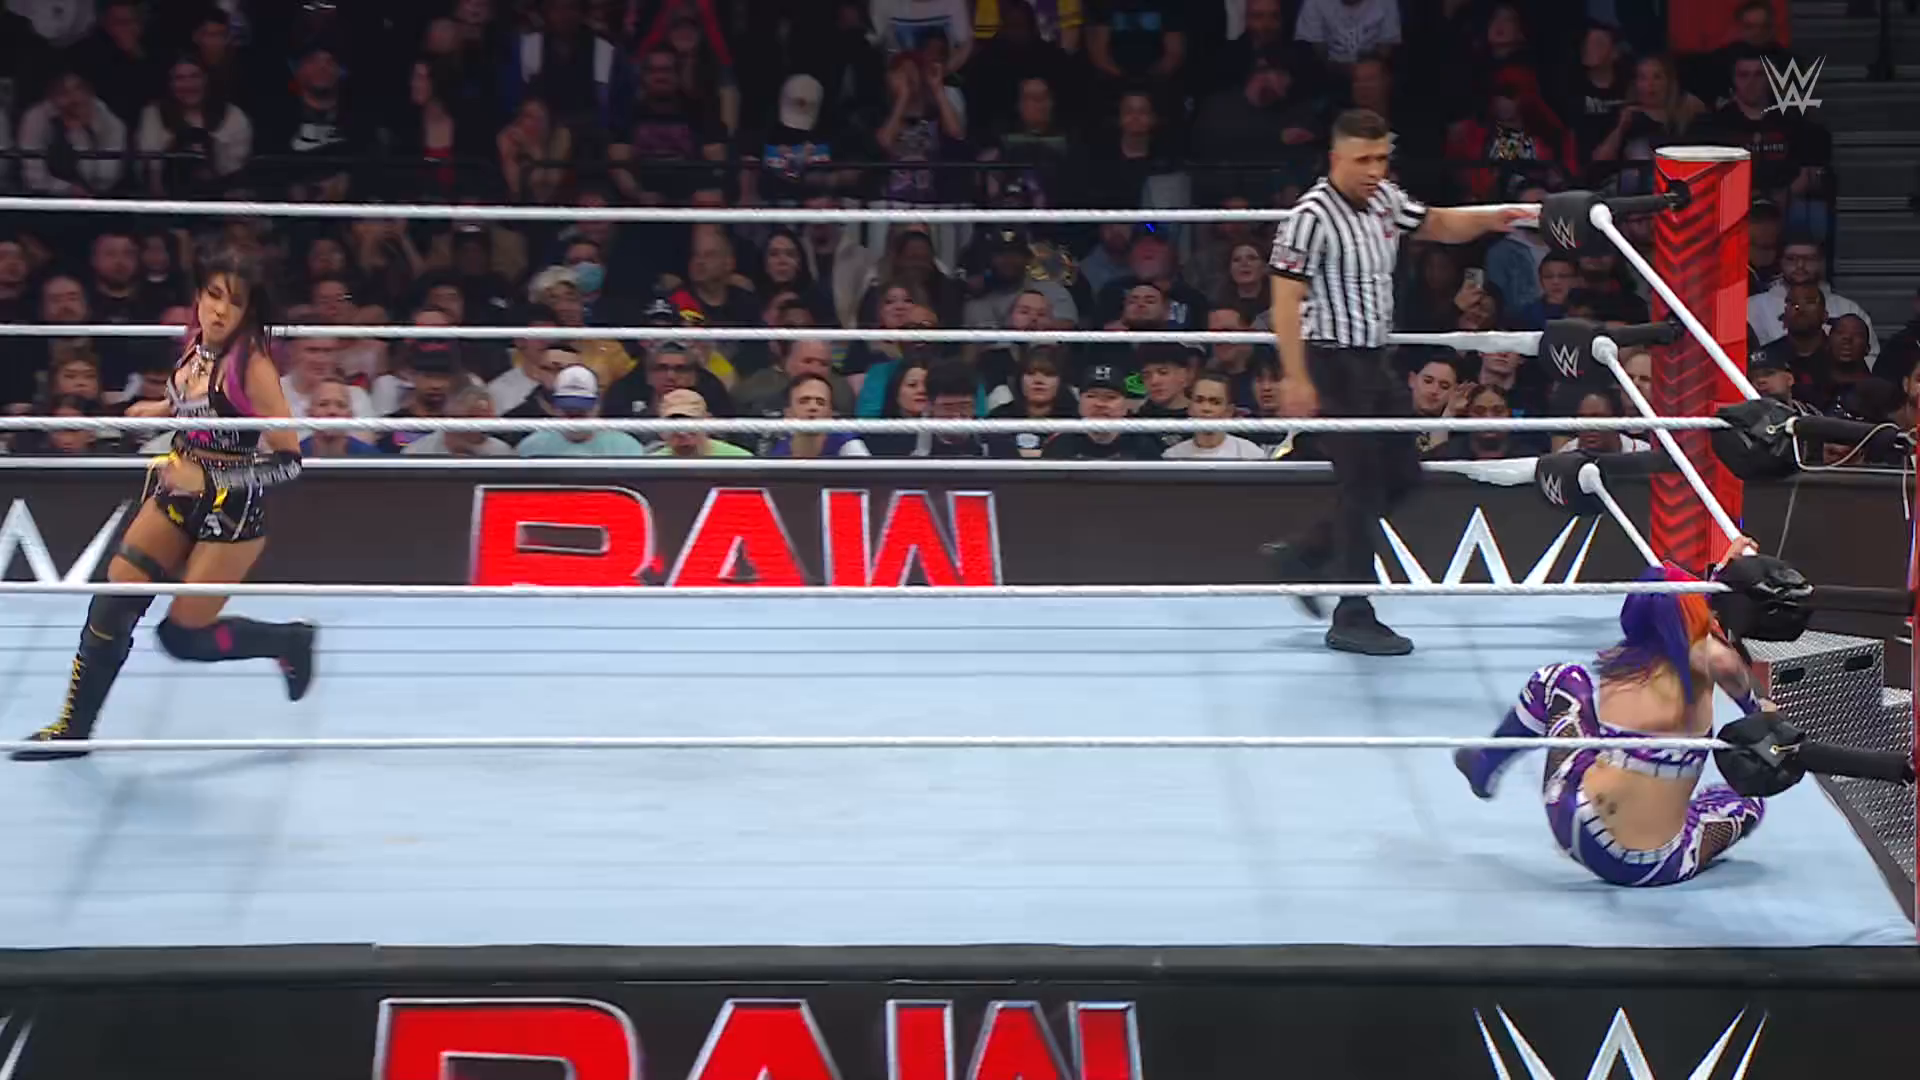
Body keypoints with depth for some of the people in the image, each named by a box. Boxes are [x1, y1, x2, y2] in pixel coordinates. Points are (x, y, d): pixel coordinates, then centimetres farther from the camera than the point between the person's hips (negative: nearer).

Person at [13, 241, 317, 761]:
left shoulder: (251, 364, -23)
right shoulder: (197, 344, -2)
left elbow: (288, 459, -22)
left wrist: (205, 479, -26)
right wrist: (163, 409, 9)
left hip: (231, 512, -7)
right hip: (178, 497, 7)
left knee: (182, 636, 0)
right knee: (112, 607, 1)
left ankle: (289, 641, 24)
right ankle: (74, 728, 14)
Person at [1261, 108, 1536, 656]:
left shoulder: (1385, 198, 7)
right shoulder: (1311, 217, -18)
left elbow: (1438, 225, 22)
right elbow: (1286, 301, -20)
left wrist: (1488, 219, 3)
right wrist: (1296, 379, -25)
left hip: (1376, 361, 9)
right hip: (1334, 364, -9)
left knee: (1402, 477, 14)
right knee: (1364, 486, -6)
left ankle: (1302, 555, 26)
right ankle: (1353, 619, 3)